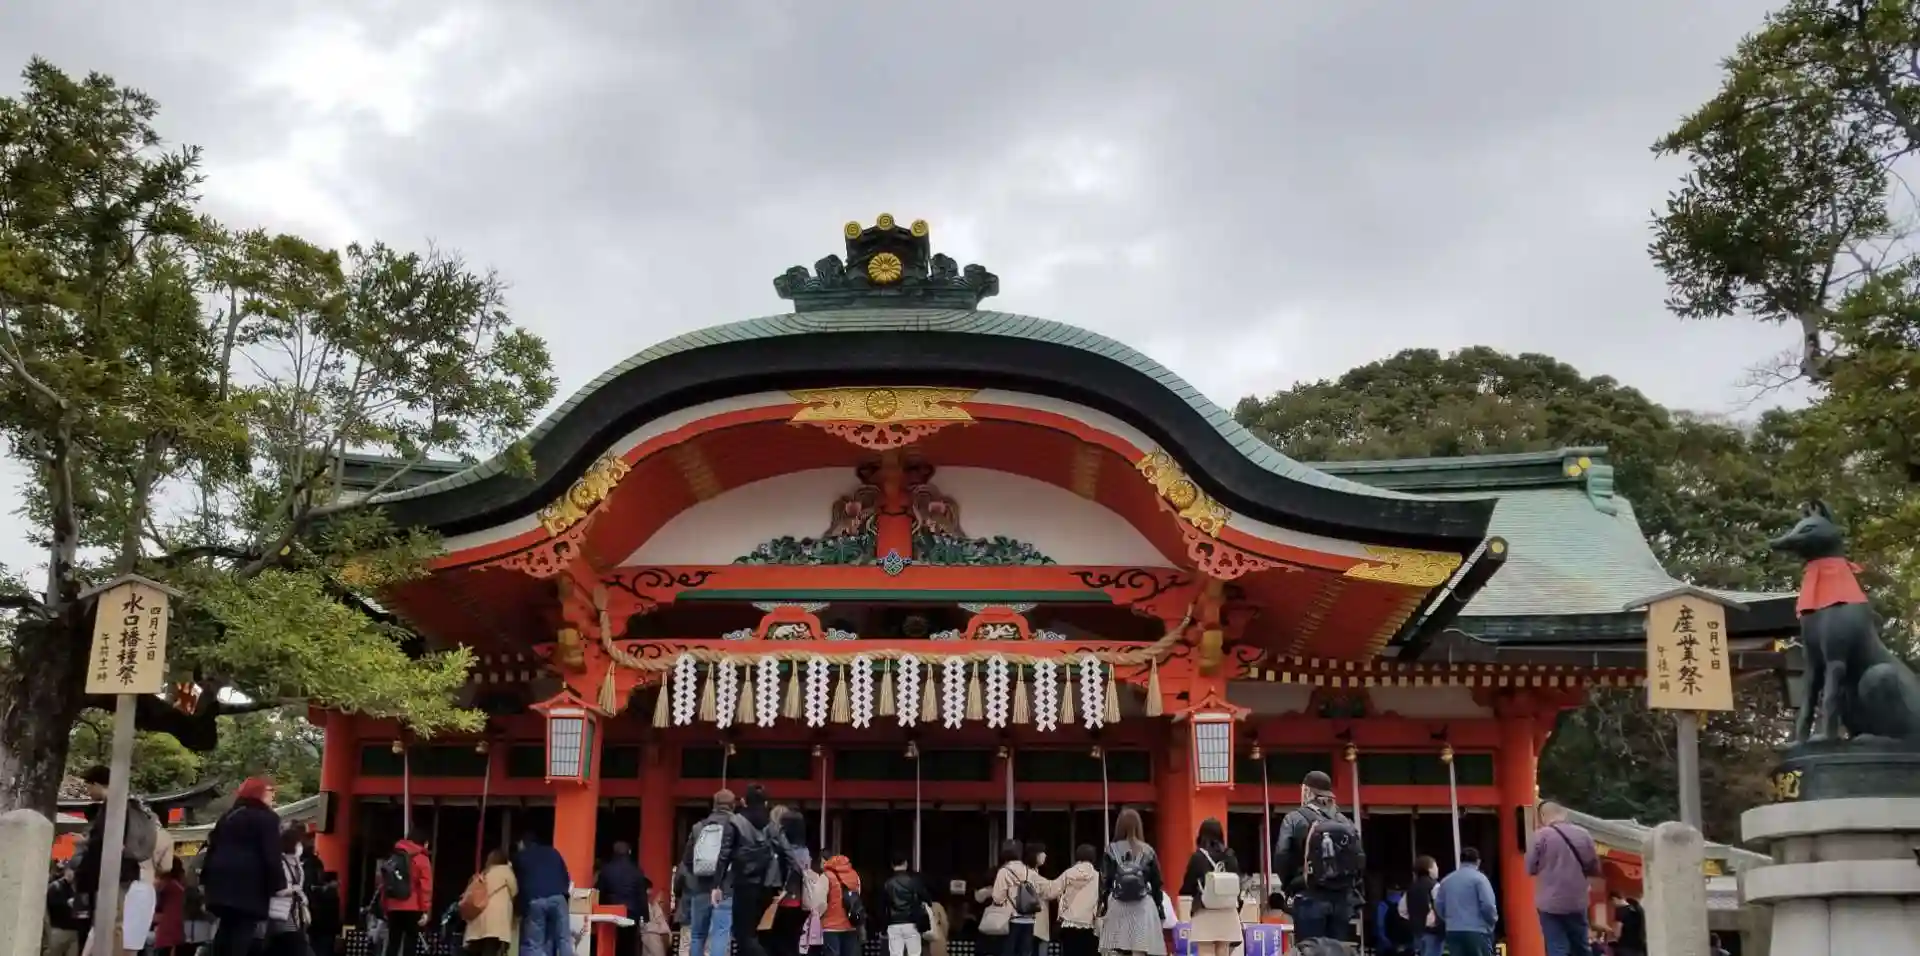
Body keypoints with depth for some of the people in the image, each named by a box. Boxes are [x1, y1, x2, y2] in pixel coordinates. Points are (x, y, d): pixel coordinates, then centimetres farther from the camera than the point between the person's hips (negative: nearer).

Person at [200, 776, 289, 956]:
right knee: (242, 932, -8)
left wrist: (205, 880, 23)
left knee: (226, 928, 14)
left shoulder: (228, 816, 21)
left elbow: (212, 848, 20)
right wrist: (278, 884, -10)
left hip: (222, 880, 7)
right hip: (249, 883, -7)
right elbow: (271, 855, -11)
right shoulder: (267, 818, -3)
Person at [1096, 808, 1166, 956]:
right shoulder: (1147, 851, 6)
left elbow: (1105, 881, 0)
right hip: (1143, 906, 0)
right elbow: (1157, 883, 8)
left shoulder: (1111, 850, 3)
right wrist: (1160, 908, 16)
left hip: (1118, 906, 0)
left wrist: (1102, 905, 5)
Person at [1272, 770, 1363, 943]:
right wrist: (1352, 889, 15)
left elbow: (1281, 858, -9)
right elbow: (1361, 859, 6)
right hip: (1342, 899, 4)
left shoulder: (1294, 820, 0)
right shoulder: (1345, 822, 12)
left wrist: (1290, 887, 6)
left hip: (1309, 898, -4)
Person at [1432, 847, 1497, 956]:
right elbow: (1488, 905, -13)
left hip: (1453, 931, 5)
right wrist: (1493, 920, 6)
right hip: (1476, 931, -5)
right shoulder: (1479, 878, -5)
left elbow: (1438, 907, 12)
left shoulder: (1446, 880, 13)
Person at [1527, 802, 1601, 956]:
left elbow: (1530, 868, -5)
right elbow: (1594, 868, 9)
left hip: (1550, 903, -4)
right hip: (1577, 902, 4)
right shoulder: (1583, 834, 2)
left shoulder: (1541, 835, -9)